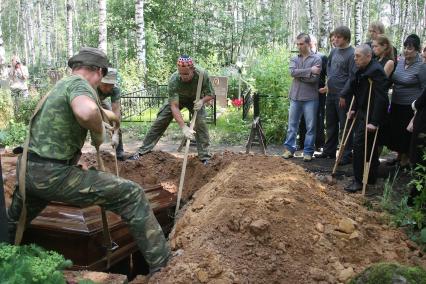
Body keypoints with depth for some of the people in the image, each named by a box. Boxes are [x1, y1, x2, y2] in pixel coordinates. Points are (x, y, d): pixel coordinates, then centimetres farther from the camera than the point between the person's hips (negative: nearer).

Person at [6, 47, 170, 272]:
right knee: (131, 195, -7)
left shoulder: (60, 84, 20)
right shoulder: (79, 83, -10)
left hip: (27, 170, 9)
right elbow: (87, 112, -34)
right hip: (54, 175, -9)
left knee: (13, 223, 38)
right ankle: (163, 265, -6)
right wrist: (99, 131, -14)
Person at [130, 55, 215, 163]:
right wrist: (184, 127, -51)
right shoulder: (173, 80, -38)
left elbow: (211, 95, -17)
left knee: (200, 122, -21)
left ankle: (204, 157, -11)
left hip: (196, 100, 0)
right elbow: (174, 106, -41)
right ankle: (143, 150, 5)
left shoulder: (202, 75, -34)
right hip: (177, 99, 0)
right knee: (160, 121, -5)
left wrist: (202, 101, -40)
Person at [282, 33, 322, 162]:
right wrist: (309, 70, -17)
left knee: (310, 126, 4)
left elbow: (314, 78, -16)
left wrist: (299, 74, -9)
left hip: (310, 98, -3)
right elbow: (292, 72, -12)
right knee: (292, 125, 10)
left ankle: (308, 151, 13)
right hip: (295, 97, 4)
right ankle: (289, 148, 20)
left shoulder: (316, 59, -4)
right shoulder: (294, 59, 8)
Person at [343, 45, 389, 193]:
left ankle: (358, 181, -1)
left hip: (371, 114, -9)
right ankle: (371, 177, 30)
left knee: (359, 144, -10)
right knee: (369, 145, 17)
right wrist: (354, 108, 14)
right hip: (362, 112, 9)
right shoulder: (362, 70, 7)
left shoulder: (376, 71, -21)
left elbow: (381, 98, -24)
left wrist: (375, 122, -26)